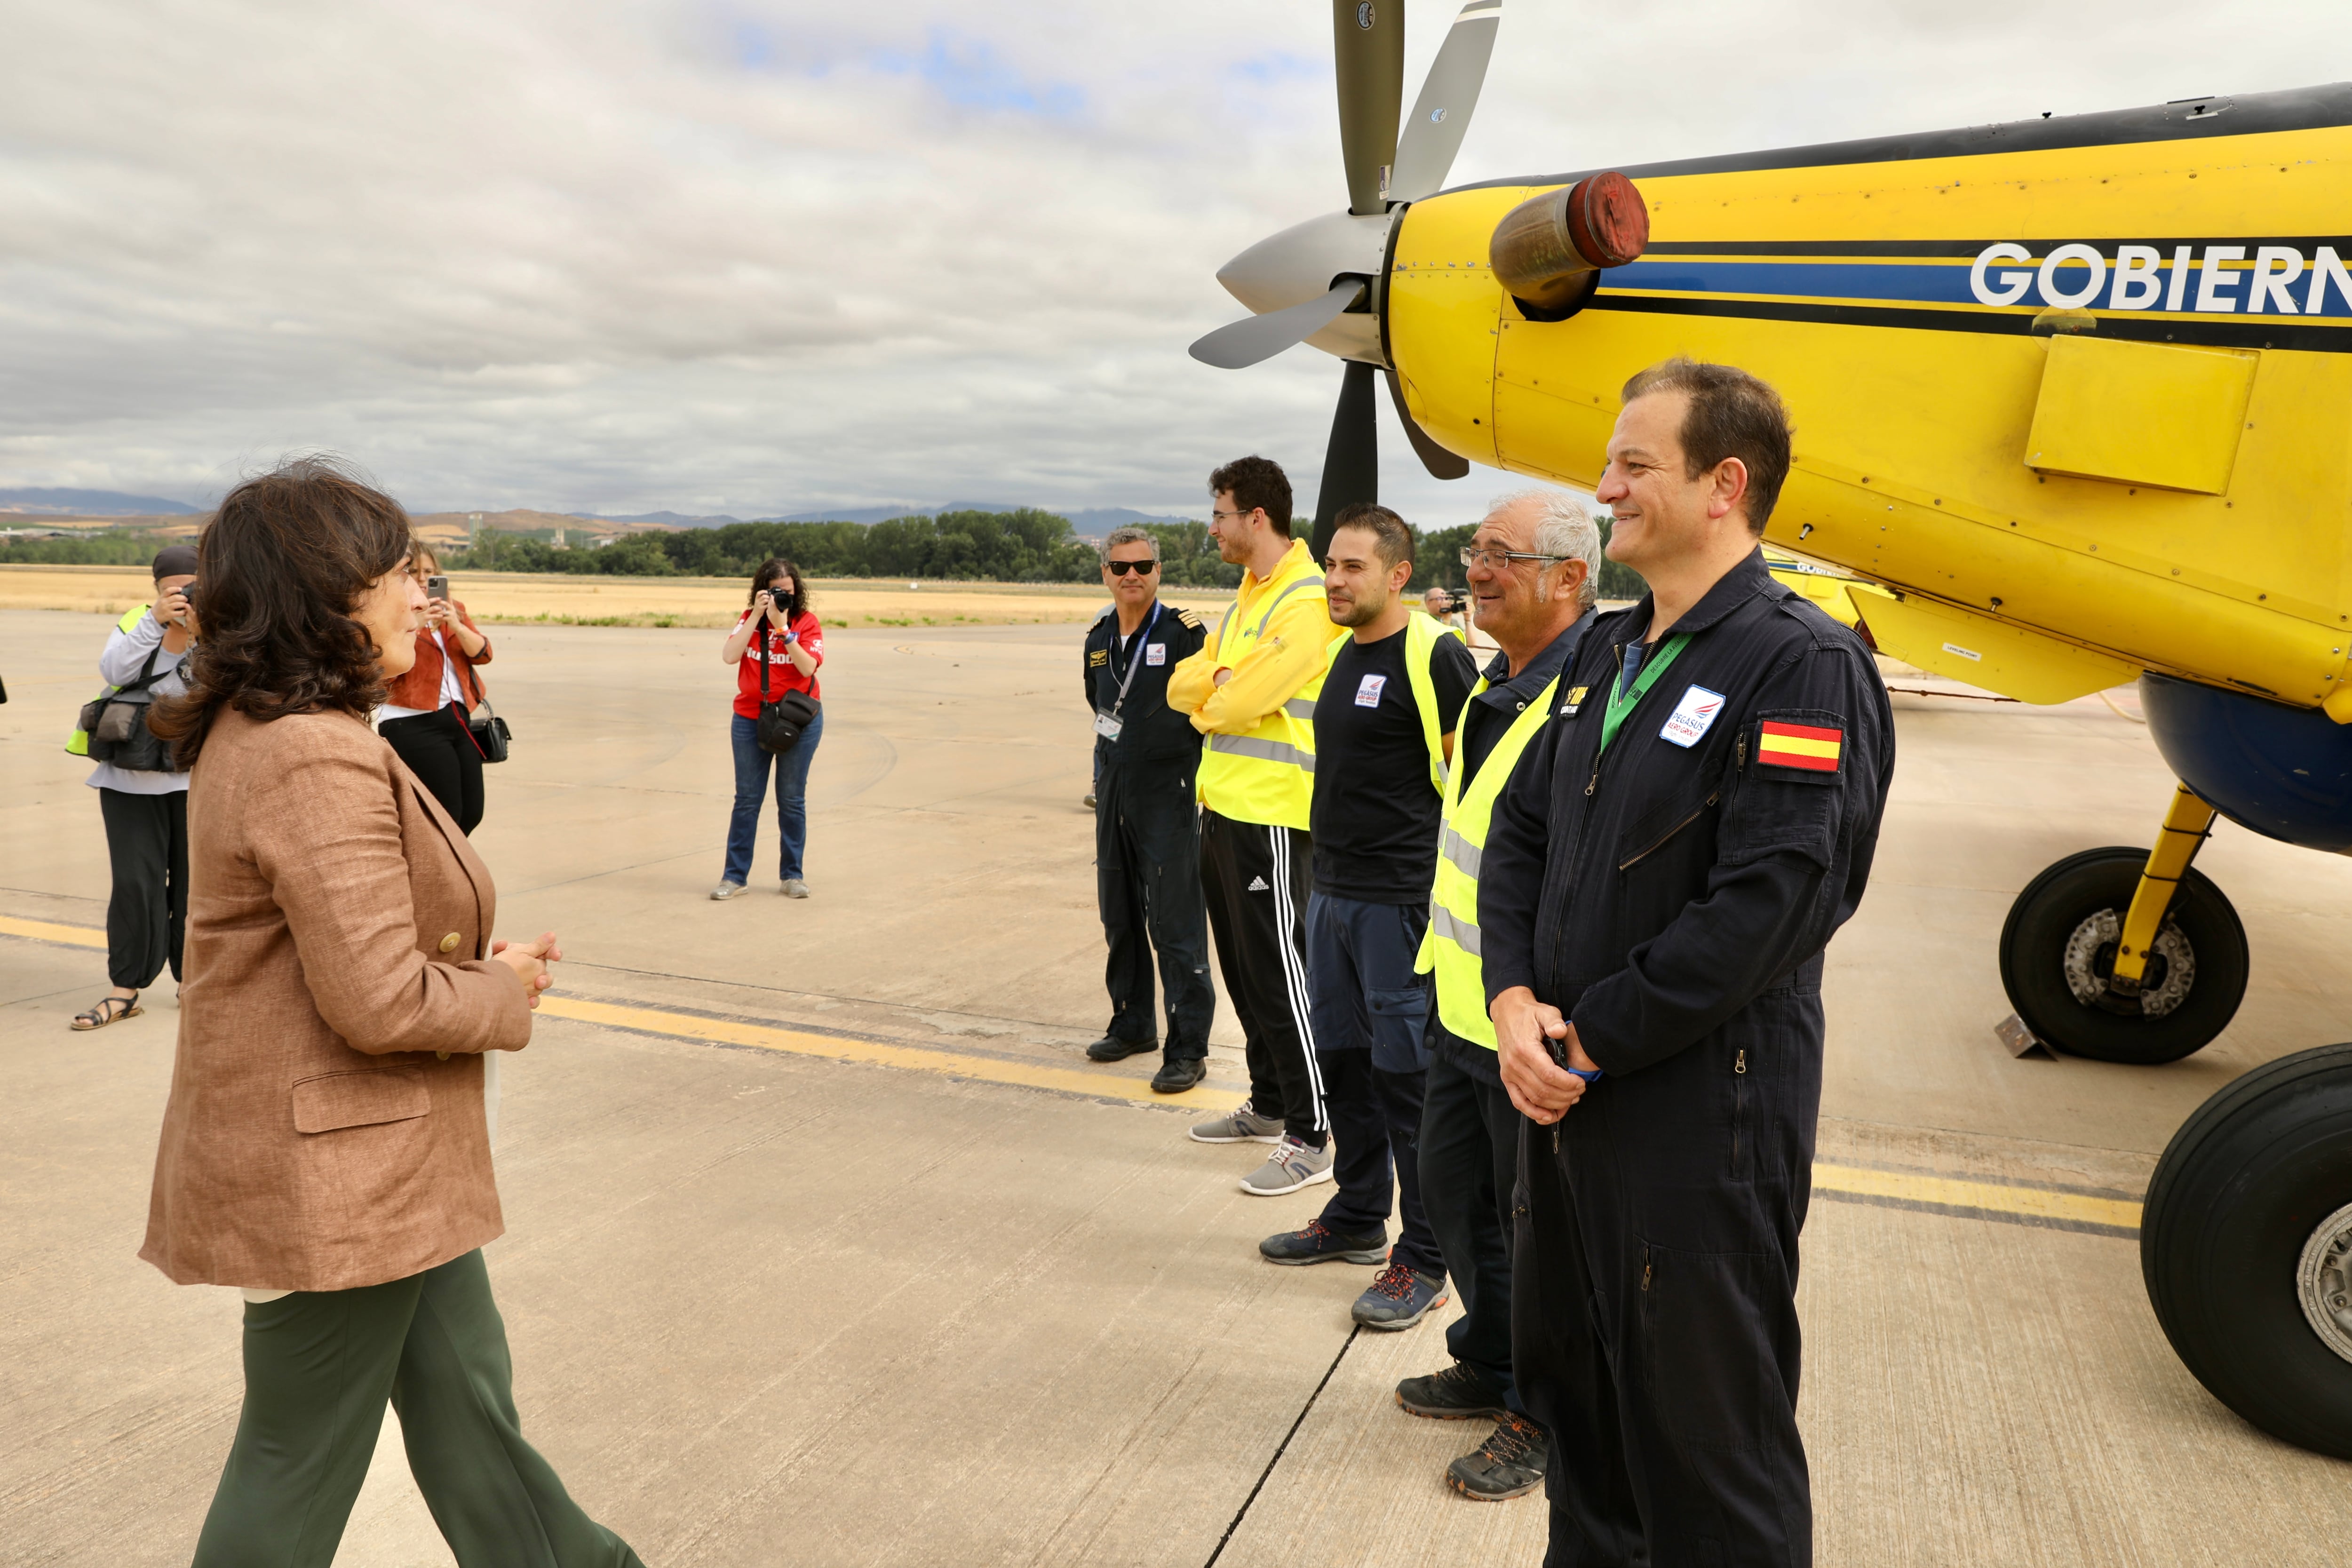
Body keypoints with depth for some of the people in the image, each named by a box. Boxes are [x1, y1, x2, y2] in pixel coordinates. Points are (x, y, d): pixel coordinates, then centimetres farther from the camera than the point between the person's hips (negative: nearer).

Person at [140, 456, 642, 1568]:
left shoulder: (252, 732, 8)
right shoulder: (317, 763, -26)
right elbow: (380, 1002, -28)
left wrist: (477, 958, 3)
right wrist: (506, 989, -10)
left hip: (383, 1168, 10)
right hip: (330, 1178, -10)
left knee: (467, 1404, 21)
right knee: (301, 1467, 12)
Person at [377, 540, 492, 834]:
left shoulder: (455, 609, 14)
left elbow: (483, 653, 2)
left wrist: (456, 625, -16)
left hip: (458, 718, 6)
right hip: (413, 724, -6)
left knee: (472, 814, 6)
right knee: (446, 816, -8)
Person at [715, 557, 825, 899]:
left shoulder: (807, 621, -5)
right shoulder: (749, 619, 2)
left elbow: (808, 667, -18)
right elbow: (730, 656, -13)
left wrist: (783, 627, -22)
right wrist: (757, 616, -16)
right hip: (751, 719, 2)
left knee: (792, 800, 6)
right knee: (747, 799, 5)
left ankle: (792, 875, 15)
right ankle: (735, 875, 10)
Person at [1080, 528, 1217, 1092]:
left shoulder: (1183, 633, -11)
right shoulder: (1099, 638, 11)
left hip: (1169, 794, -7)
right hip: (1113, 791, 7)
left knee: (1176, 924, -5)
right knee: (1120, 916, 15)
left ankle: (1187, 1049, 2)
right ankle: (1132, 1024, 31)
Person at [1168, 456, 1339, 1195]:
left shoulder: (1306, 603, -15)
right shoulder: (1248, 597, 16)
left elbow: (1238, 704, -22)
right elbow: (1185, 685, 11)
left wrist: (1209, 703, -1)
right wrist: (1221, 679, -9)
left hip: (1271, 815, -10)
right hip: (1223, 806, 10)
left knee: (1279, 975, -4)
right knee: (1243, 969, 17)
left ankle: (1311, 1138, 6)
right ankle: (1268, 1106, 31)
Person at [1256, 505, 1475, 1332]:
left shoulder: (1433, 655, -13)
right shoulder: (1344, 652, 13)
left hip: (1401, 901, -9)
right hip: (1332, 892, 9)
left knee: (1408, 1076, 0)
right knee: (1344, 1062, 18)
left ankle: (1423, 1260, 13)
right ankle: (1358, 1216, 35)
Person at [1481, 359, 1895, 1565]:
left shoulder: (1804, 665, -15)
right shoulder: (1606, 652, 11)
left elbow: (1770, 903, -23)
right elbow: (1521, 831, 10)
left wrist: (1591, 1041, -17)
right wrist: (1514, 999, -6)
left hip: (1700, 1109, -8)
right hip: (1566, 1097, 8)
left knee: (1703, 1422, 7)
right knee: (1564, 1371, 24)